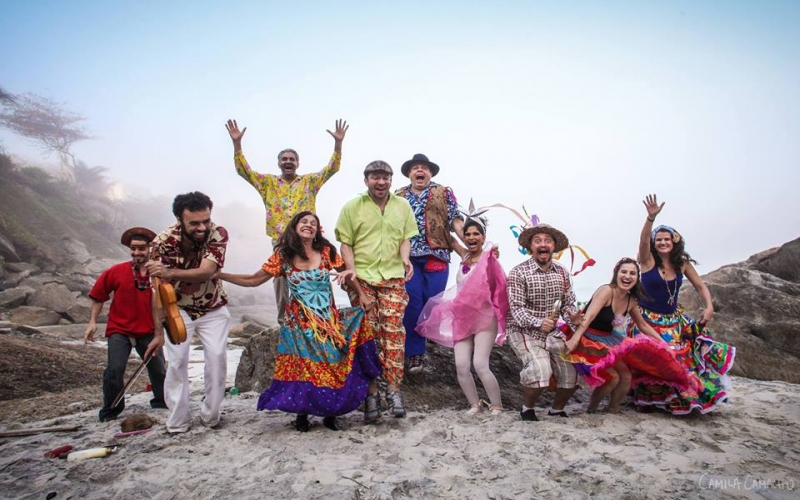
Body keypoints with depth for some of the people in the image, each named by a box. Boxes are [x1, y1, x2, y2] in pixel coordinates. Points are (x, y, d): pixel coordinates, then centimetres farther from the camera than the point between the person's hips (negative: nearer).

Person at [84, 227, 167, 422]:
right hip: (119, 330, -2)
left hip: (148, 332, 2)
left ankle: (161, 401, 36)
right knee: (115, 369, -14)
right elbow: (98, 296, 0)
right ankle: (110, 410, 9)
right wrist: (92, 322, -3)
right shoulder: (116, 272, -10)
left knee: (159, 369, 12)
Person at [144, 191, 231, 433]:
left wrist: (170, 273, -55)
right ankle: (178, 422, 3)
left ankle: (210, 415, 4)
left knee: (217, 355, -12)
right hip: (179, 309, 0)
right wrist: (158, 332, -19)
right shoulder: (163, 242, -25)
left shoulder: (218, 234, -26)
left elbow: (206, 271, -37)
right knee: (177, 361, -11)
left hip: (213, 309, 0)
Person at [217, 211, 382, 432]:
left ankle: (330, 412, 20)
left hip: (329, 321, 1)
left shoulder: (326, 251, -1)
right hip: (300, 323, -1)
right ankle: (302, 414, 23)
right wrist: (218, 275, -6)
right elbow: (253, 280, -1)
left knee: (332, 367, 0)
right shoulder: (283, 255, -2)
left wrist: (362, 294, 4)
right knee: (303, 369, 2)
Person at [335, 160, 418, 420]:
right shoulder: (352, 207, 3)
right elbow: (346, 243, 3)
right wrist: (351, 270, -10)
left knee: (393, 331, -6)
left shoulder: (402, 206, 10)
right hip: (362, 279, -1)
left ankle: (394, 389, 1)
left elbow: (405, 238, 13)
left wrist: (405, 260, -5)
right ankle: (371, 393, 7)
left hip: (393, 277, 1)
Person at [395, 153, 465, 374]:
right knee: (412, 304, -2)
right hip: (408, 256, 1)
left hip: (436, 254, -1)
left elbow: (456, 221, 3)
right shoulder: (398, 197, 15)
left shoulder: (444, 193, 11)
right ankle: (415, 352, 5)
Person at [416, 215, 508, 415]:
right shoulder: (465, 256, 11)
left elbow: (501, 284, -16)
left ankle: (497, 406, 3)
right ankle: (474, 405, 14)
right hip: (462, 319, 6)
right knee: (461, 366, -5)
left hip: (484, 319, -6)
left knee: (480, 365, -15)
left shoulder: (488, 258, -7)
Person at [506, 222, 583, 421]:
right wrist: (538, 323, -33)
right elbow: (516, 309, -17)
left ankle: (556, 410, 26)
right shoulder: (518, 273, -12)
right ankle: (527, 409, 4)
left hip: (553, 332, 5)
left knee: (571, 374, -4)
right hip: (524, 332, -5)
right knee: (540, 372, -25)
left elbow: (568, 303, 6)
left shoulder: (562, 272, 4)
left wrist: (572, 318, -17)